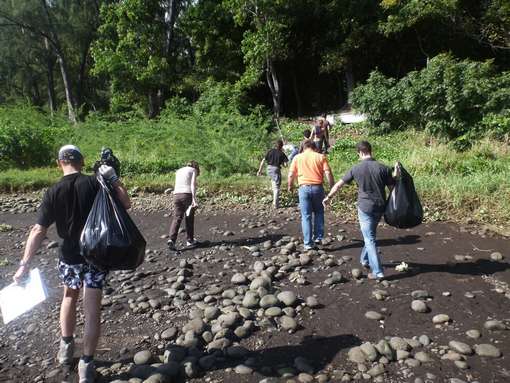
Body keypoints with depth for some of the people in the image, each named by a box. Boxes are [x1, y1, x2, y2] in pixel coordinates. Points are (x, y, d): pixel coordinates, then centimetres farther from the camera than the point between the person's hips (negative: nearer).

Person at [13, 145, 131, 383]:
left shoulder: (53, 192, -9)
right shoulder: (95, 183, -11)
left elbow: (38, 231, -12)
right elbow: (126, 204, -8)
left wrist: (24, 264, -9)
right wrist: (113, 179, -6)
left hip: (70, 256, 2)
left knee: (69, 298, 26)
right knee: (92, 310, 3)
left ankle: (66, 347, 39)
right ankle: (86, 364, 8)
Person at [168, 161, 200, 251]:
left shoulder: (178, 171, 25)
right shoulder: (193, 170, 9)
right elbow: (193, 185, -5)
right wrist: (194, 199, -12)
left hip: (176, 195, 4)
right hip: (187, 194, -4)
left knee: (177, 218, 0)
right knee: (189, 219, 8)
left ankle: (172, 240, -16)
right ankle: (190, 241, 18)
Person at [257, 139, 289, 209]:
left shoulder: (270, 151, 3)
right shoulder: (281, 153, -5)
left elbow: (263, 161, 0)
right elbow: (285, 164, -10)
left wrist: (260, 170, 5)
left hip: (269, 169, 4)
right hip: (276, 169, -4)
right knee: (276, 188, 4)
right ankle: (276, 204, 7)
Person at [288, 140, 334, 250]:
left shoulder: (297, 157, 6)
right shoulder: (321, 157, 5)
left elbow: (291, 174, 3)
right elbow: (328, 173, -3)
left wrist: (290, 186, 18)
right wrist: (332, 186, 5)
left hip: (304, 188, 0)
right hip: (317, 187, 0)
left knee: (306, 216, 5)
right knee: (318, 213, 20)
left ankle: (308, 243, 7)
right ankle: (318, 237, 19)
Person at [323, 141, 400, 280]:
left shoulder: (356, 168, -8)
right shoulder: (383, 168, -6)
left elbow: (339, 185, 0)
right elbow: (392, 187, 0)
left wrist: (328, 197, 12)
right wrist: (396, 174, 11)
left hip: (365, 207, -4)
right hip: (379, 207, 4)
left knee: (370, 239, 2)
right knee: (370, 235, 24)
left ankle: (377, 272, 1)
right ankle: (365, 260, 39)